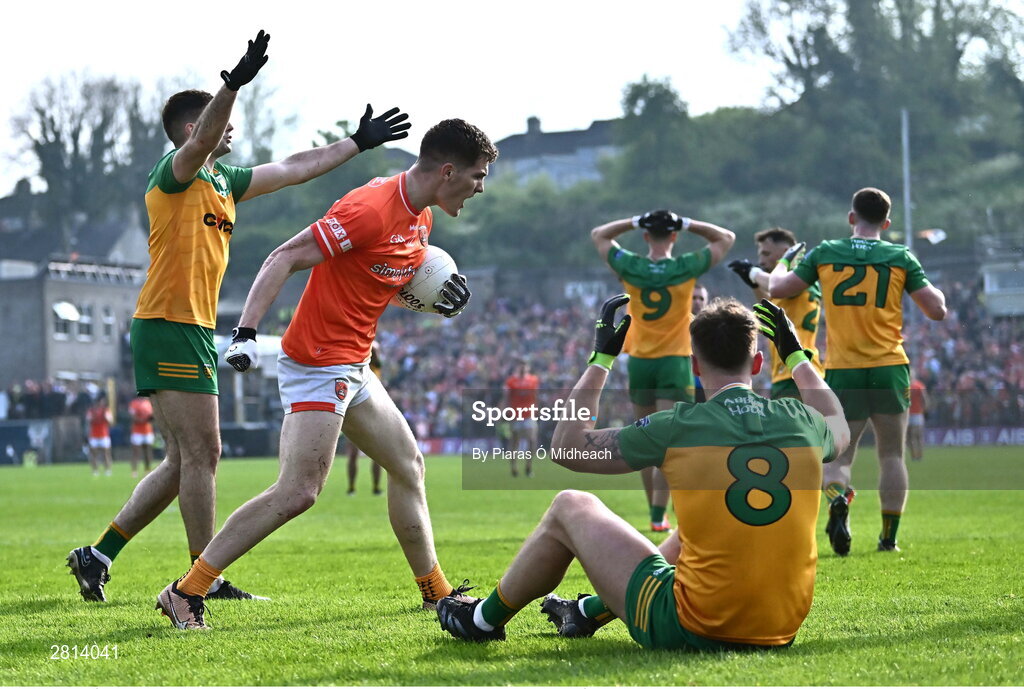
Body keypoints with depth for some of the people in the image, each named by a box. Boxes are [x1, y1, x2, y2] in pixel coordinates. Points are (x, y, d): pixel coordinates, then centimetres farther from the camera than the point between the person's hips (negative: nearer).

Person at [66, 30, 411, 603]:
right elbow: (203, 138, -29)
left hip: (192, 331, 10)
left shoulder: (223, 181, 19)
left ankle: (97, 556, 15)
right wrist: (235, 84, -43)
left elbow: (293, 168, 26)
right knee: (201, 453, -7)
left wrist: (358, 143, 27)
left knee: (186, 460, 11)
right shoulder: (175, 175, -7)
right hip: (169, 326, -10)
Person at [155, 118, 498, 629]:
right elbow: (283, 259, -22)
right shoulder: (371, 209, -20)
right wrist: (246, 331, -31)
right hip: (318, 362, -10)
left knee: (407, 466, 17)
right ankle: (186, 593, -12)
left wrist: (442, 298, 4)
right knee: (299, 492, -16)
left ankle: (435, 591, 30)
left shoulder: (421, 216, 9)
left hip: (352, 367, 10)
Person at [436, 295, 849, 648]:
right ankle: (589, 612, 50)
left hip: (692, 631, -5)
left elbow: (566, 447, 3)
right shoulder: (801, 424, -1)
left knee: (570, 508, 15)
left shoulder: (679, 428, -12)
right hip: (781, 633, 5)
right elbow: (838, 430, 28)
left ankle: (485, 620, 36)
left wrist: (601, 358, 13)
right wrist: (795, 354, 38)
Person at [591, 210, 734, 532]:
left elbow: (598, 235, 13)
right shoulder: (685, 268, -8)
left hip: (639, 362, 2)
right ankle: (658, 515, -13)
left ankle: (655, 511, 19)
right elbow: (726, 238, 6)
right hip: (674, 362, -2)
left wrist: (635, 222, 8)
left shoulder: (630, 267, -5)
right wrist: (687, 224, 2)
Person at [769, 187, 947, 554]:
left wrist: (784, 260, 27)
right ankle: (889, 536, 11)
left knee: (839, 456, 7)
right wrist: (932, 287, 21)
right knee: (892, 455, 12)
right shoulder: (901, 257, 0)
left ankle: (836, 499, -25)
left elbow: (777, 289, 7)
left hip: (842, 371, 0)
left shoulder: (824, 253, 1)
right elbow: (937, 310, 0)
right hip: (889, 370, 0)